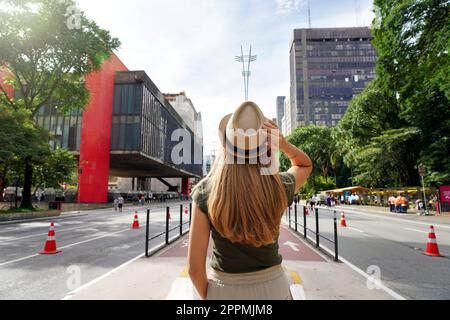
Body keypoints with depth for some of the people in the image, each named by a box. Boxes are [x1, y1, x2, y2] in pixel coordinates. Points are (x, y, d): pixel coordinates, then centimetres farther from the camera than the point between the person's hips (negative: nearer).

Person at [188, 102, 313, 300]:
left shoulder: (205, 192, -21)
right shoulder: (280, 187, -17)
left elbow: (195, 267, -16)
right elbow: (305, 164, 7)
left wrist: (207, 296, 5)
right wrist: (283, 143, -14)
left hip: (225, 291, -1)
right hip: (272, 288, 1)